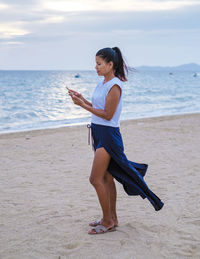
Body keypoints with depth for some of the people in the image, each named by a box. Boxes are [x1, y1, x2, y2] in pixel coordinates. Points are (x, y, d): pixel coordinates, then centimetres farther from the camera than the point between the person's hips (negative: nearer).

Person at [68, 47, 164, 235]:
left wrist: (83, 106, -18)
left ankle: (108, 221, 7)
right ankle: (112, 219, 24)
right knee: (107, 178, 13)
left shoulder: (115, 86, -16)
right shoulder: (103, 83, 12)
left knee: (96, 179, -7)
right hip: (98, 133, 9)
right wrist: (82, 100, 6)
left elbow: (108, 114, -18)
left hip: (108, 134, -9)